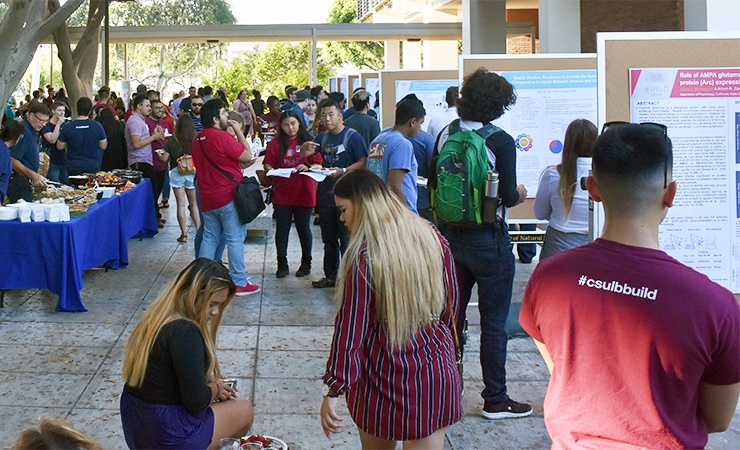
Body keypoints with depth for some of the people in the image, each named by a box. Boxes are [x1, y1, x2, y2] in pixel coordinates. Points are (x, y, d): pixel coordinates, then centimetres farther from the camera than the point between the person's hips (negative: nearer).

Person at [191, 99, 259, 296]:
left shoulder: (197, 140, 9)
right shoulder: (221, 137, -18)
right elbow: (247, 156, -15)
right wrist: (239, 131, -7)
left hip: (207, 198, 8)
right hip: (228, 196, -8)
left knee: (209, 238, 14)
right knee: (235, 240, -1)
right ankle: (239, 283, 3)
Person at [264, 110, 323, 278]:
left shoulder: (308, 141, 0)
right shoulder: (275, 143, 4)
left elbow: (319, 164, -1)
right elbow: (267, 164, 7)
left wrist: (307, 167, -19)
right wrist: (270, 170, -14)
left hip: (303, 193, -1)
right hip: (281, 193, 1)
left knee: (303, 228, 8)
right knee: (282, 228, 4)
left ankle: (306, 262, 20)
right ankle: (282, 264, 12)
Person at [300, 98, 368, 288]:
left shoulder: (352, 136, -9)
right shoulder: (322, 137, 12)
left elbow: (363, 162, -14)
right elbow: (304, 154, 11)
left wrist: (343, 171, -27)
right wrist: (306, 148, -13)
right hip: (326, 194, 7)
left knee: (346, 239, -3)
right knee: (328, 239, 14)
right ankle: (330, 276, 24)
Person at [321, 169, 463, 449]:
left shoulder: (364, 255, -15)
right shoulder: (433, 238, 0)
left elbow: (351, 326, -15)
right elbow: (450, 305, 9)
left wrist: (332, 390, -10)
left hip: (383, 373, -3)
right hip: (437, 371, 3)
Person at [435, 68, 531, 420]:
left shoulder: (445, 135, 1)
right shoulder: (501, 142, -15)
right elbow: (508, 196, -16)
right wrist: (520, 193, 5)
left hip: (451, 236, 6)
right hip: (488, 241, -5)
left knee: (451, 316, 17)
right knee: (493, 323, 4)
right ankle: (495, 400, 12)